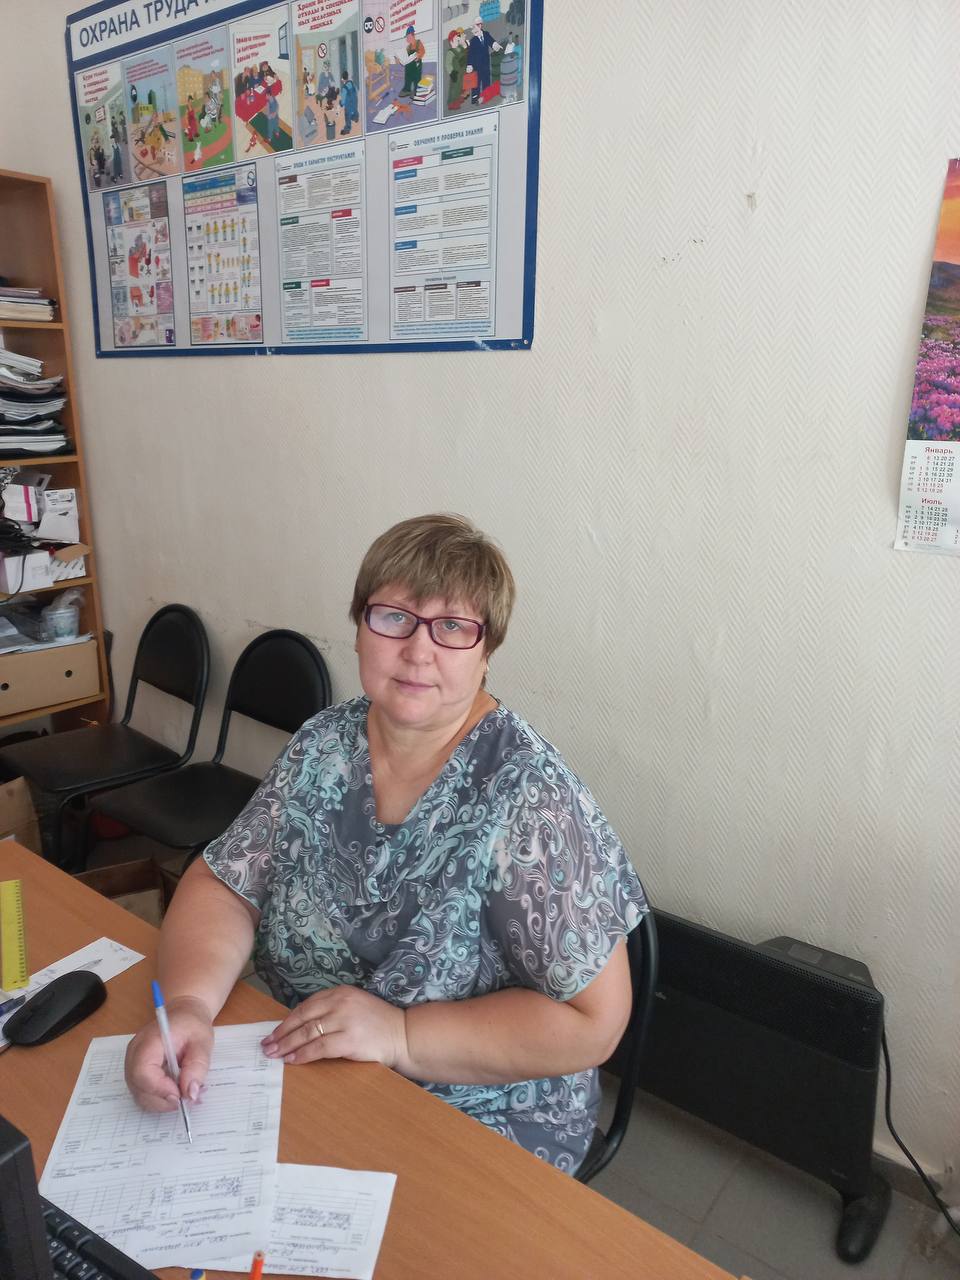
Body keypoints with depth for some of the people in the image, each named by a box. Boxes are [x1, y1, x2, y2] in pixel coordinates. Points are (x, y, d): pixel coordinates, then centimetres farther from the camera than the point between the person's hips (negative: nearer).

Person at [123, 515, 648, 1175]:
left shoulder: (528, 796, -22)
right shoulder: (324, 745, -4)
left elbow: (592, 1022, -20)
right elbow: (221, 886, -2)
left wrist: (398, 1034, -24)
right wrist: (188, 1003, -21)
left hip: (479, 1123, -4)